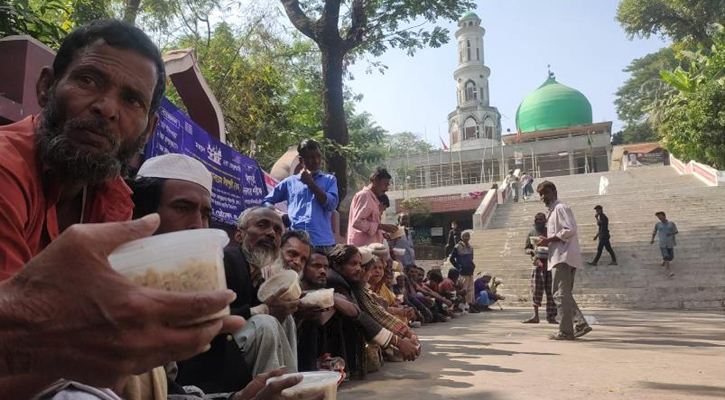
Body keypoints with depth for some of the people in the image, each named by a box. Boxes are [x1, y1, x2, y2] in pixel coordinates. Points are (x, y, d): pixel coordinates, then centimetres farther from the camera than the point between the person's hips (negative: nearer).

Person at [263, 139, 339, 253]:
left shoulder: (329, 180, 13)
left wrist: (310, 183, -2)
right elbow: (267, 201, 20)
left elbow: (331, 205, -2)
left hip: (322, 242, 0)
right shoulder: (290, 182, 14)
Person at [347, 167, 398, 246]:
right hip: (362, 247, -10)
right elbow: (357, 222, -18)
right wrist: (382, 226, -16)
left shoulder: (373, 198, 21)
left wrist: (383, 233, 11)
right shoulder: (364, 195, -8)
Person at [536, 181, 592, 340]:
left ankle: (565, 331, -3)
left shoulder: (560, 208, -8)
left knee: (561, 294, -7)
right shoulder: (553, 211, 22)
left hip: (563, 257, -10)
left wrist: (548, 240, -15)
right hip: (561, 257, 10)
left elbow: (569, 230, -19)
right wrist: (548, 242, 12)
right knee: (564, 294, 12)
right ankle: (580, 324, 9)